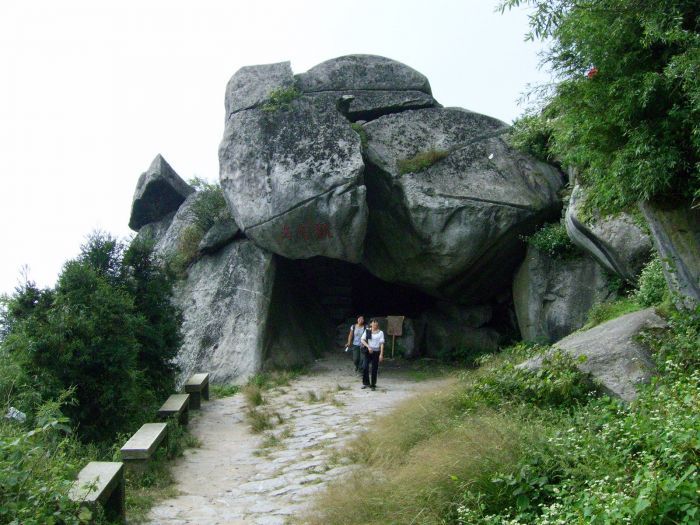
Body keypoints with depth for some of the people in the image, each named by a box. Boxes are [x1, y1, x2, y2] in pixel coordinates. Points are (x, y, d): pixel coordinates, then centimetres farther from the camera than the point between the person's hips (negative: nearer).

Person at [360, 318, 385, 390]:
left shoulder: (380, 332, -1)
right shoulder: (367, 331, 3)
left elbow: (382, 344, -4)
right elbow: (362, 340, -2)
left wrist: (381, 354, -10)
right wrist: (368, 346, -17)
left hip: (376, 352, -1)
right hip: (368, 351, 1)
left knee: (374, 369, 2)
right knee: (365, 367, -8)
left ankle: (373, 385, 13)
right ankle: (365, 383, 9)